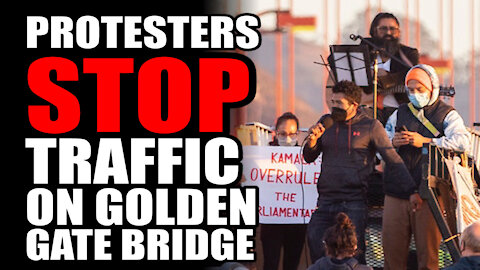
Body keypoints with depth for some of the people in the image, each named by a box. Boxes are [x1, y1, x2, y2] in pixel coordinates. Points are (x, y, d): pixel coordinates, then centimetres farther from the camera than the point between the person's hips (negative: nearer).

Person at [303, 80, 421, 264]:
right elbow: (309, 158, 16)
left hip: (353, 204, -5)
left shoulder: (370, 126, -3)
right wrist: (312, 142, -7)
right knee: (314, 243, -4)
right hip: (325, 201, 5)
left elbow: (394, 161, -3)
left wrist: (411, 191, -10)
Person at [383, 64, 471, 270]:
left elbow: (463, 142, -13)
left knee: (428, 251, -2)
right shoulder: (399, 114, 18)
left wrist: (426, 141, -18)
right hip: (396, 194, 4)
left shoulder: (447, 115, 4)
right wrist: (393, 142, -4)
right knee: (392, 248, 2)